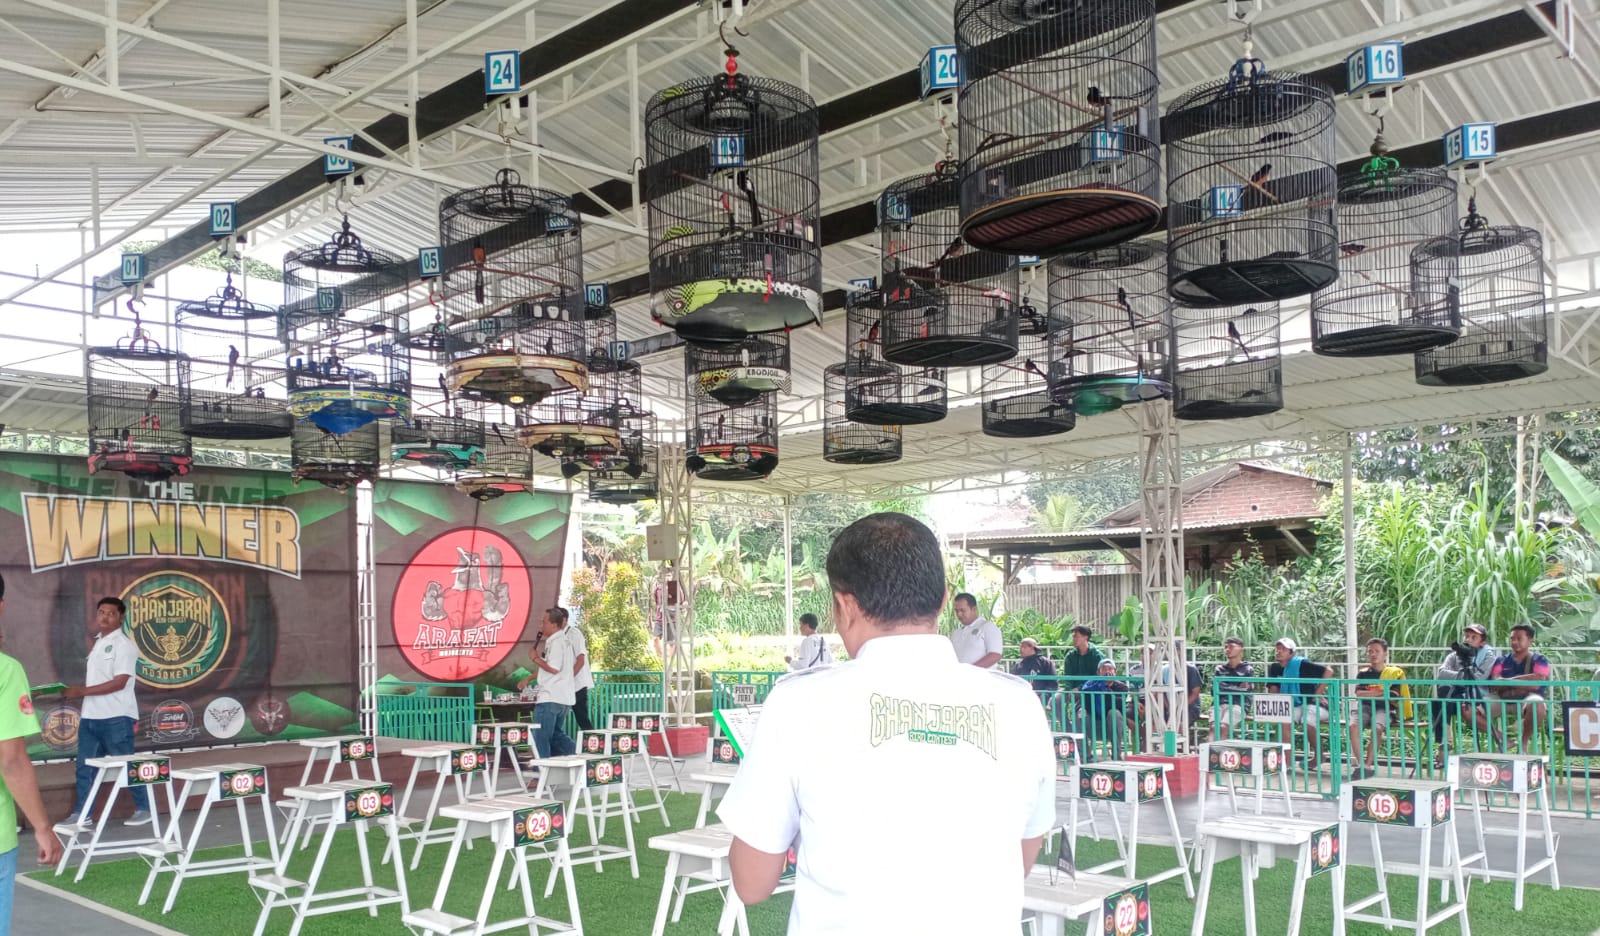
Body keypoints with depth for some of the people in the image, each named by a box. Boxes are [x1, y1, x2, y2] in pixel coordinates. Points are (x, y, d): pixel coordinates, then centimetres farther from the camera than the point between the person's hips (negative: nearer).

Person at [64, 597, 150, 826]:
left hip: (116, 717, -8)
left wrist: (83, 691, -18)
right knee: (85, 766, 9)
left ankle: (144, 808, 10)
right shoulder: (97, 642, 15)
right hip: (90, 716, 8)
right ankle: (81, 813, 18)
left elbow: (119, 682, -17)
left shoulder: (123, 644, -10)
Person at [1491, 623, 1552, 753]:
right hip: (1503, 700, 3)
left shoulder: (1539, 660, 8)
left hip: (1527, 699, -3)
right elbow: (1495, 684, -1)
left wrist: (1507, 681, -4)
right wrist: (1523, 679, -10)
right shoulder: (1502, 661, 17)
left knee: (1536, 705, -40)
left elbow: (1535, 684, -10)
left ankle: (1523, 742, -14)